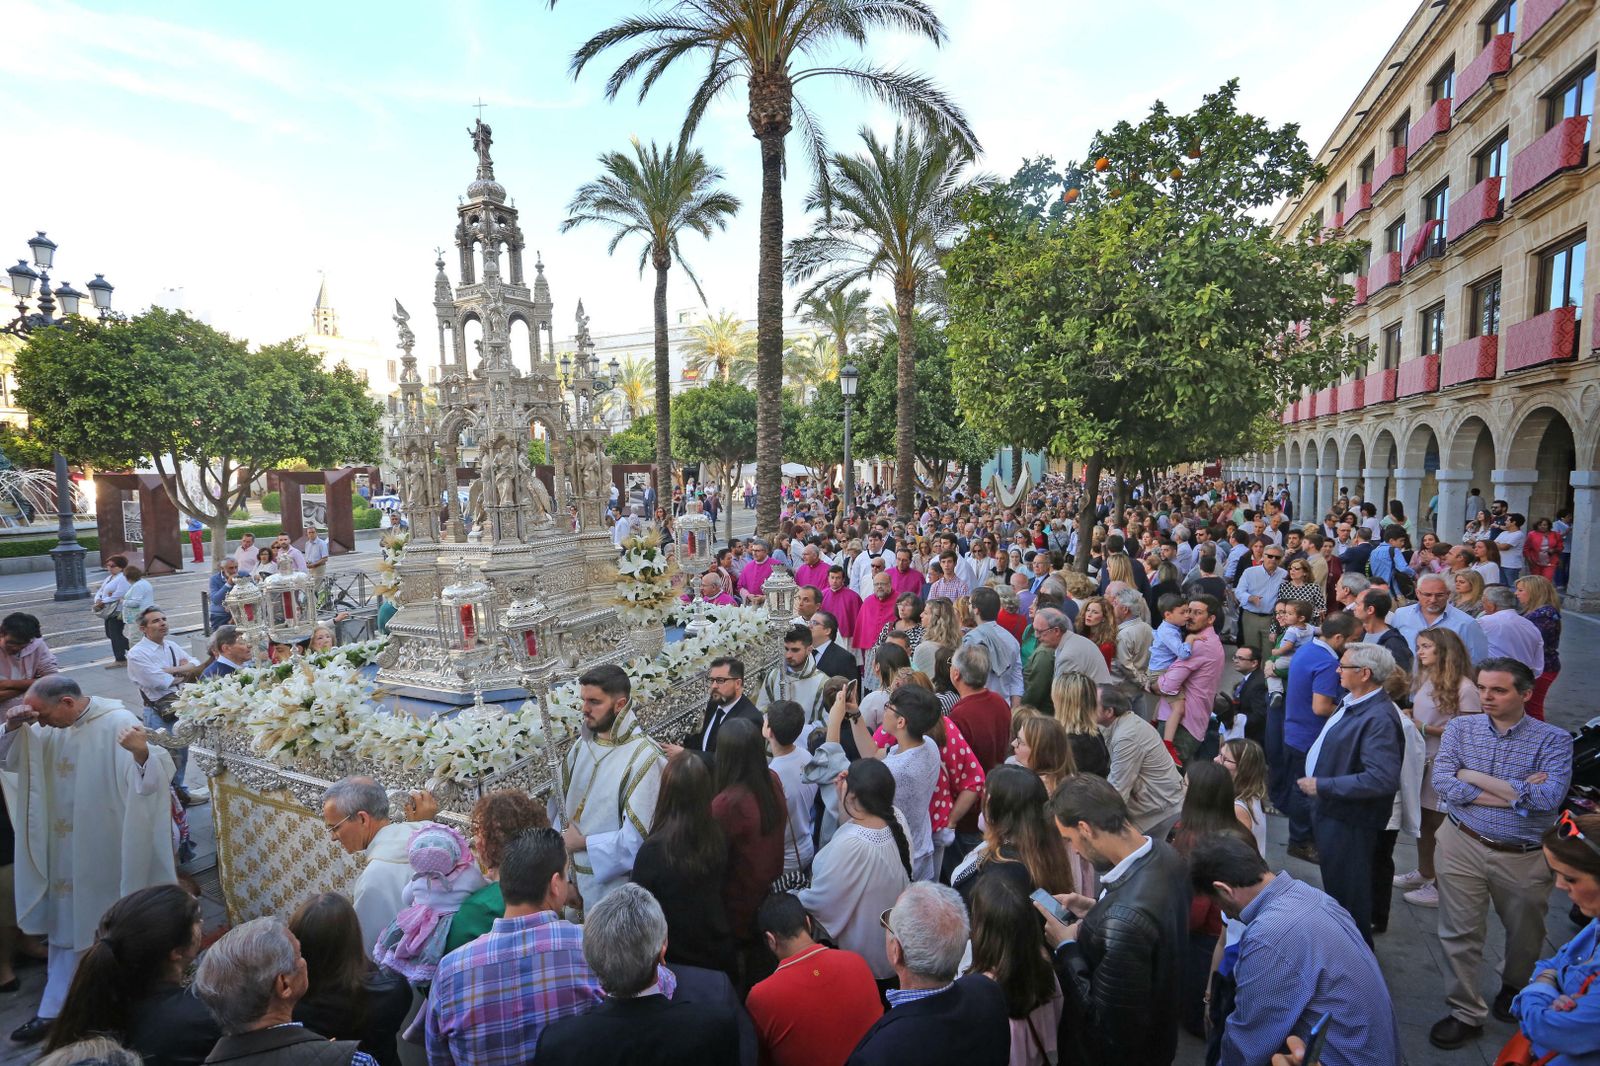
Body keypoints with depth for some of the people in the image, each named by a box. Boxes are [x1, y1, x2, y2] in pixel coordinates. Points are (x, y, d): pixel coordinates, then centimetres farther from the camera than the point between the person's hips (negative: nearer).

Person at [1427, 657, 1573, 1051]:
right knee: (1460, 933, 6)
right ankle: (1466, 1013, 23)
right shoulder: (1461, 727, -3)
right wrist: (1517, 794, -20)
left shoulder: (1554, 739, -8)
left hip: (1524, 856, 0)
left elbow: (1550, 797, -23)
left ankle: (1514, 987, 50)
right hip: (1463, 844, 1)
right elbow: (1442, 781, -15)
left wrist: (1474, 776, -18)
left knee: (1524, 933, 21)